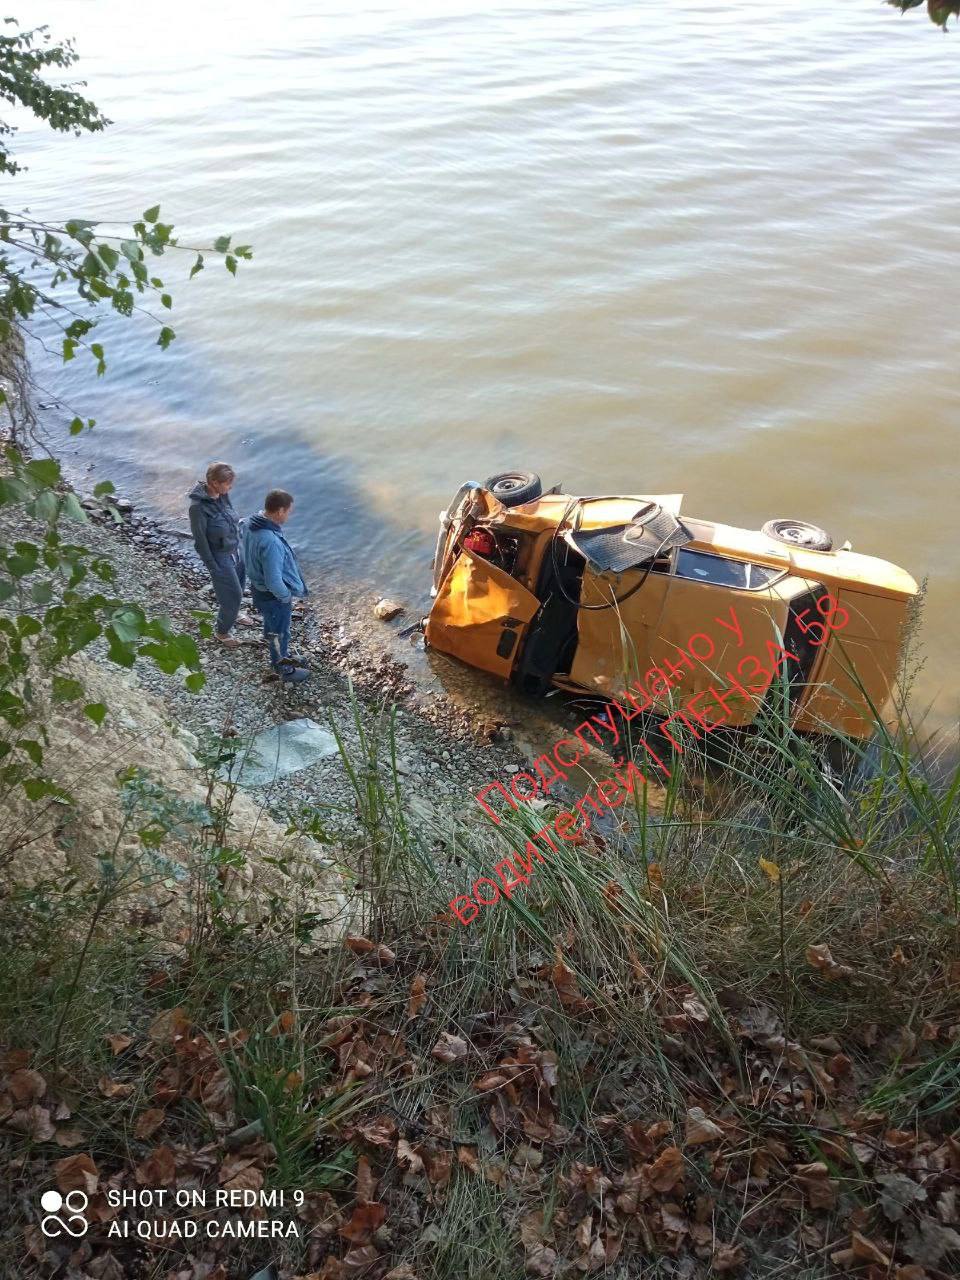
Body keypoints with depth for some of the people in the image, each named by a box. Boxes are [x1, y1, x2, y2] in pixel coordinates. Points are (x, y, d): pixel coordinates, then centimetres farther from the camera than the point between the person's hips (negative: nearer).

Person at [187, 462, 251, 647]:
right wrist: (213, 568, -15)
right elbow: (200, 541, -21)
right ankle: (222, 632, 32)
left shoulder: (222, 494, -10)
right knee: (233, 595, 7)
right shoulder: (198, 506, -30)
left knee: (239, 585, 27)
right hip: (220, 557, -7)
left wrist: (239, 542, 15)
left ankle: (232, 613, 57)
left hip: (235, 550, 7)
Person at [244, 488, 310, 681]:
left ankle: (281, 656, 54)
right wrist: (286, 596, -15)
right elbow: (273, 582, -36)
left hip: (260, 587, 8)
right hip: (273, 596, -8)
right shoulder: (271, 542, -40)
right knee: (279, 633, 18)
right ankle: (283, 667, 42)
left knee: (273, 627, 31)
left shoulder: (255, 525, -10)